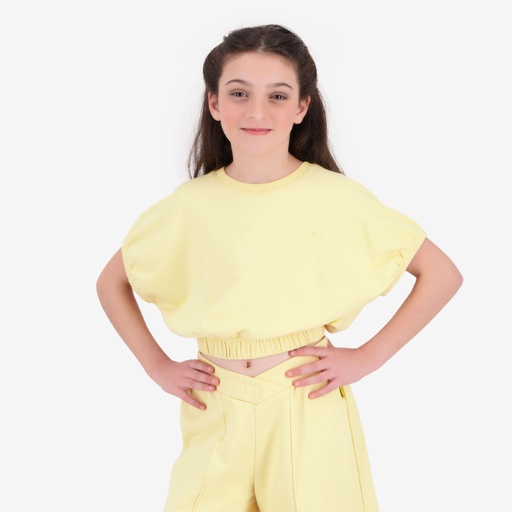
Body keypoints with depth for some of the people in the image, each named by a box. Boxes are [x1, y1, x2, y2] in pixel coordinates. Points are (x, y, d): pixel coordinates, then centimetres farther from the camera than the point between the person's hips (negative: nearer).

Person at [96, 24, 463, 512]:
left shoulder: (336, 198, -9)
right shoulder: (187, 206, -3)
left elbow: (442, 275, -3)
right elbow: (111, 283, 12)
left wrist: (367, 357, -7)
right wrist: (157, 365, 3)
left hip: (310, 406, -1)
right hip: (214, 412, 2)